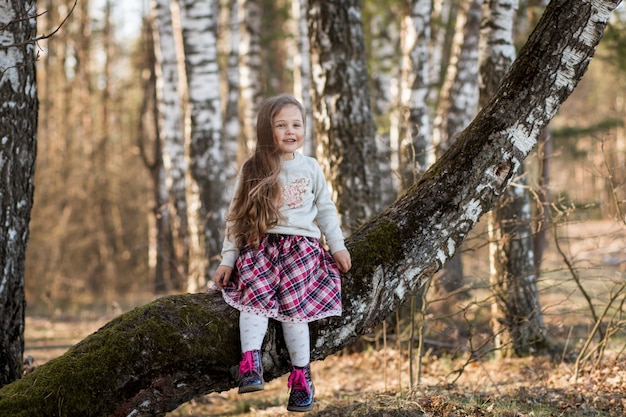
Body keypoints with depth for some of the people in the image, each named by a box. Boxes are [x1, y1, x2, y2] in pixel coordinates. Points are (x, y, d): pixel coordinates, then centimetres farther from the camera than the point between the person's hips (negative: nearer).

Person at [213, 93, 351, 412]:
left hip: (301, 246, 0)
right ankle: (250, 365, -31)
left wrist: (338, 246, 10)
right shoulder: (253, 171, 8)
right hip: (260, 244, 0)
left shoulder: (310, 168, 12)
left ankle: (301, 376, -12)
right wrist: (227, 259, 3)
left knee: (293, 306, -19)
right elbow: (236, 217, 9)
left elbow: (326, 210, 18)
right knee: (255, 297, -26)